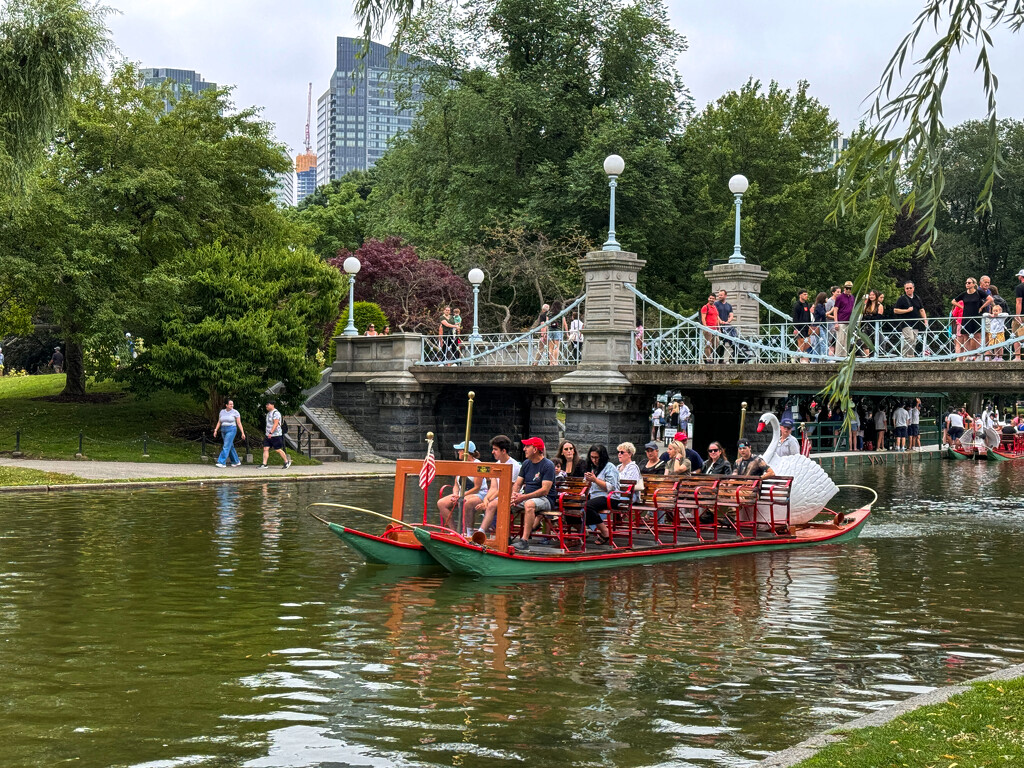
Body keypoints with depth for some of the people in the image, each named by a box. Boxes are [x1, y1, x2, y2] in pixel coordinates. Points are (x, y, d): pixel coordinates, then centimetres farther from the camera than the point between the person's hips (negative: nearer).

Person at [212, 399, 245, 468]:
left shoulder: (235, 412, -5)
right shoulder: (222, 412, 8)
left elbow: (239, 423, -5)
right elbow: (219, 422, 12)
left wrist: (242, 433, -7)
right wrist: (215, 430, 2)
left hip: (231, 430, -6)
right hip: (224, 431, 6)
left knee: (226, 446, -14)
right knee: (230, 447, 10)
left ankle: (222, 463, -16)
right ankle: (236, 462, 21)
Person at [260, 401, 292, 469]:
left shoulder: (276, 413, -15)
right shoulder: (269, 413, 15)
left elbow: (276, 424, -24)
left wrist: (271, 433, -30)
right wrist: (267, 433, 23)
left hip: (275, 435, -9)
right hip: (268, 435, 9)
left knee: (278, 450, -1)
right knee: (265, 449, -1)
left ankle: (287, 462, 14)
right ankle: (264, 464, -1)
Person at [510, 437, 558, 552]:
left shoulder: (548, 465, -10)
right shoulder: (526, 464, 14)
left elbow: (545, 490, -18)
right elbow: (517, 484, 12)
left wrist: (523, 497, -25)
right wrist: (514, 495, -13)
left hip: (545, 499, -7)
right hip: (527, 497, 8)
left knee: (529, 504, -39)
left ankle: (525, 540, -41)